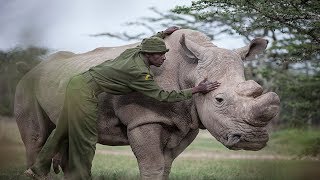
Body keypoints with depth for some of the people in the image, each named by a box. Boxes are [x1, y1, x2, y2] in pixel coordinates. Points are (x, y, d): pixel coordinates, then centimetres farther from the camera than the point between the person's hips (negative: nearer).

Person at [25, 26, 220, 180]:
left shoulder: (134, 51, 6)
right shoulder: (140, 73, -18)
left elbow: (145, 44, 33)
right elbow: (162, 95, -14)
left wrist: (162, 34, 40)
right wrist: (196, 90, -12)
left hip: (78, 82, 9)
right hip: (85, 91, -9)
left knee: (63, 131, 18)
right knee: (86, 140, -1)